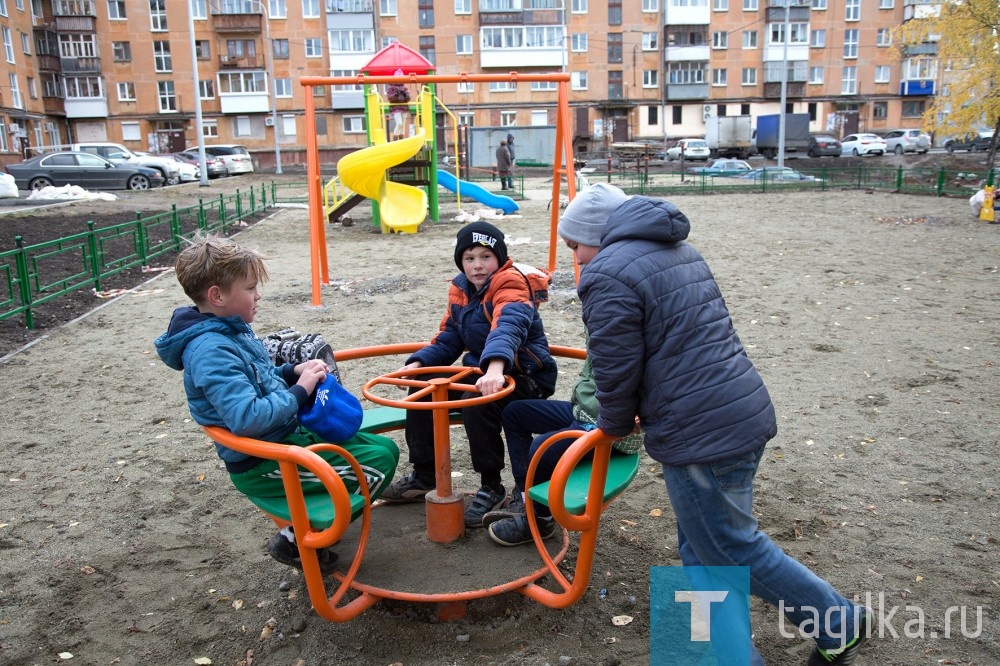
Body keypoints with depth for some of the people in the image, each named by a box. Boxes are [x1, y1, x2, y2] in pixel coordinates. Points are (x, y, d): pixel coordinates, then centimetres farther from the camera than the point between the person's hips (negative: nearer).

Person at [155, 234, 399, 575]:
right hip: (263, 464, -10)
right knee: (379, 465, -13)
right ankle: (298, 540, 0)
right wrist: (300, 390, -23)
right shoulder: (211, 351, -25)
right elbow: (247, 417, -36)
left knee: (385, 447, 11)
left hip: (288, 436, 10)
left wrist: (292, 371, 2)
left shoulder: (233, 330, 6)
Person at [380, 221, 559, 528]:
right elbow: (448, 338, 8)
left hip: (523, 374, -8)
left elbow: (508, 326, -38)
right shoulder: (460, 290, 6)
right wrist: (418, 362, -12)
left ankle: (491, 487, -13)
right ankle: (424, 477, 11)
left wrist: (495, 367, -58)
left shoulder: (510, 284, -18)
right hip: (481, 369, 8)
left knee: (477, 402, -33)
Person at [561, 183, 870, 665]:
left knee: (731, 548, 8)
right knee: (703, 543, 19)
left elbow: (617, 371, -15)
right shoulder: (679, 250, 16)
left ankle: (839, 624, 23)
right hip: (747, 412, 10)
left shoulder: (607, 276, -14)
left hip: (699, 434, -10)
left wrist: (614, 426, 6)